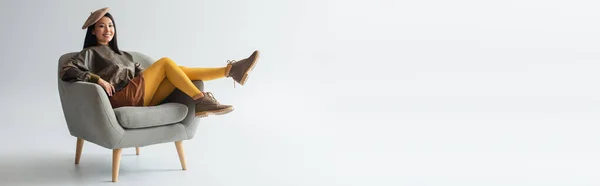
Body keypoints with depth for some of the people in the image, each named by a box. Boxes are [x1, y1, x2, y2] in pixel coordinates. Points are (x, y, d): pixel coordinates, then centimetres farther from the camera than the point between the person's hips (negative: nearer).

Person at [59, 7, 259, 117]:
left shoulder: (123, 55, 32)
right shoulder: (90, 53, 11)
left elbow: (143, 73, 25)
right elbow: (65, 71, -5)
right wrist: (98, 79, -13)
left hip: (141, 98, 7)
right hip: (122, 98, -7)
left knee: (180, 71, -8)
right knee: (165, 61, -13)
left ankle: (231, 70, -18)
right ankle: (202, 100, -21)